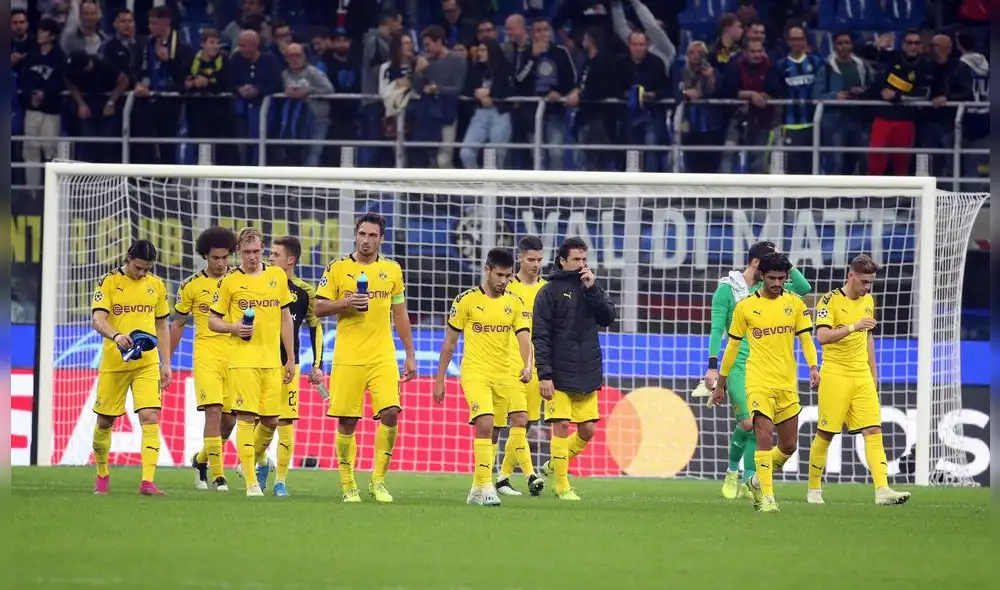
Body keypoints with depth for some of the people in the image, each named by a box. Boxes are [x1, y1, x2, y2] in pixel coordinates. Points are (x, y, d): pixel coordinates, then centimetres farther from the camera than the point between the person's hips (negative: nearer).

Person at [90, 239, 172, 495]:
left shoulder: (156, 285, 8)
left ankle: (147, 481, -18)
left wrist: (166, 363, 11)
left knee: (150, 417, -14)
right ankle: (102, 473, 33)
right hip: (113, 362, -1)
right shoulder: (109, 282, -4)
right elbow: (98, 319, -16)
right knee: (105, 420, 9)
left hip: (147, 363, 1)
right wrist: (116, 335, -36)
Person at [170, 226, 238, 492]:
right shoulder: (192, 285, 2)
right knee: (214, 411, -16)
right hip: (206, 354, -2)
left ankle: (201, 459, 32)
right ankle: (218, 475, -14)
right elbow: (177, 324, 11)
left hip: (235, 355, 3)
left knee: (229, 418, 6)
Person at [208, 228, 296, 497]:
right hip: (243, 360, -4)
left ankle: (252, 462, 32)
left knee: (271, 420, 5)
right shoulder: (229, 281, 2)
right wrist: (233, 328, -16)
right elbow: (213, 321, 6)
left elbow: (285, 318, 16)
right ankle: (251, 482, -7)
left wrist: (291, 358, 14)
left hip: (272, 360, 4)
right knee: (247, 418, -9)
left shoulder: (277, 276, 11)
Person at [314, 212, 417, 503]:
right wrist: (346, 302, -16)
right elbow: (319, 308, 2)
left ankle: (378, 480, -3)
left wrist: (410, 355, 13)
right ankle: (348, 485, 12)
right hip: (347, 357, -1)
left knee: (390, 412, -14)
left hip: (383, 356, 1)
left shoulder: (392, 270, 10)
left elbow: (400, 314, 16)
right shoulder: (338, 268, 3)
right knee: (347, 422, 0)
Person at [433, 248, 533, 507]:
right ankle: (486, 486, -23)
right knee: (485, 424, -21)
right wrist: (440, 381, 2)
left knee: (492, 434, 10)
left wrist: (527, 364, -24)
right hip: (475, 373, -4)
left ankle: (478, 489, 22)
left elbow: (524, 336, -3)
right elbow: (449, 342, 2)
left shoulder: (515, 303, 6)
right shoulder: (467, 300, -4)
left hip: (504, 377, 4)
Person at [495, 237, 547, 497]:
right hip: (511, 365, -5)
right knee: (518, 420, -16)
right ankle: (531, 476, -22)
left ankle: (503, 477, 17)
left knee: (524, 424, 6)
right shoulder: (508, 287, -1)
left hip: (536, 368, 5)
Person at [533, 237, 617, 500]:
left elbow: (608, 318, 0)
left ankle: (554, 465, 25)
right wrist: (544, 375, -13)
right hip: (559, 374, -5)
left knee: (587, 429, 4)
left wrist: (593, 289, -10)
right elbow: (540, 337, -7)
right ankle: (561, 485, 2)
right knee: (561, 426, -6)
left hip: (587, 374, 5)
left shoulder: (591, 288, 12)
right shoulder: (550, 292, -3)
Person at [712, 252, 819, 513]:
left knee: (788, 446, 8)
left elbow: (805, 337, 5)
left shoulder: (795, 303, 6)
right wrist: (721, 382, 12)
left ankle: (758, 481, 32)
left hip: (787, 384, 3)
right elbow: (733, 345, 9)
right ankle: (767, 497, -16)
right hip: (759, 382, -3)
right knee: (764, 437, -18)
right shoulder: (745, 306, 1)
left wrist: (813, 366, -14)